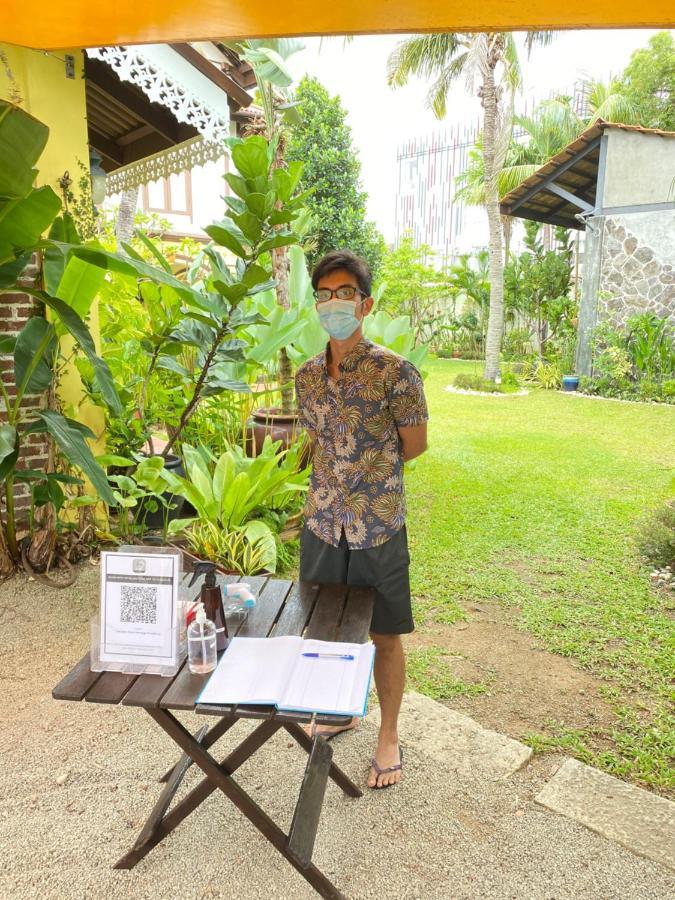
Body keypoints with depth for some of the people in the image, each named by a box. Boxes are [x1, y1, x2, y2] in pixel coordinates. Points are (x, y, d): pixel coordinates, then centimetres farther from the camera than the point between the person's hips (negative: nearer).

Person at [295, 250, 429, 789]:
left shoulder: (395, 372, -14)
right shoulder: (308, 376, 2)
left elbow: (414, 445, -3)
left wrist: (369, 472, 3)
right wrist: (342, 477, 7)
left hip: (379, 529, -4)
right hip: (323, 525, 5)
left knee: (384, 637, 12)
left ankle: (389, 737, 33)